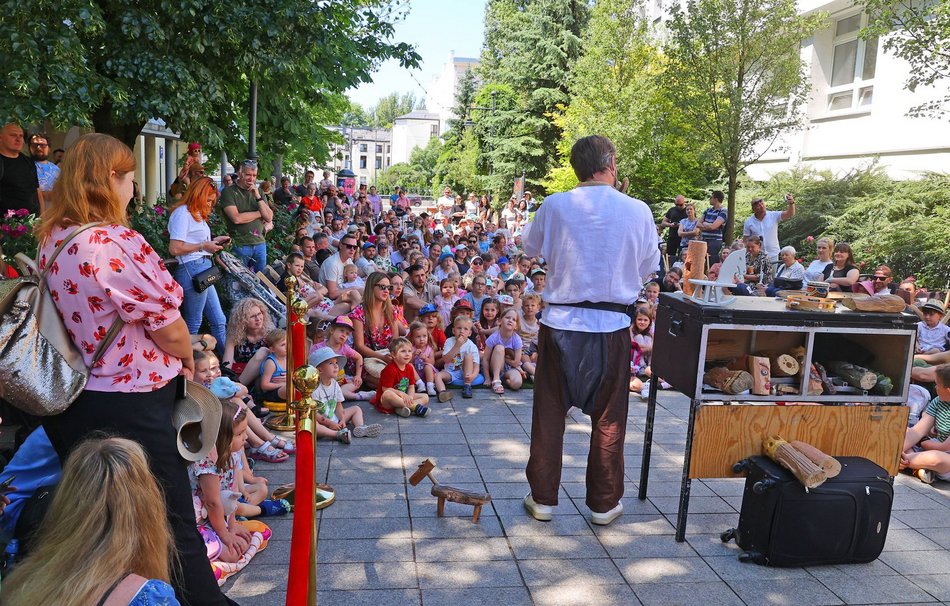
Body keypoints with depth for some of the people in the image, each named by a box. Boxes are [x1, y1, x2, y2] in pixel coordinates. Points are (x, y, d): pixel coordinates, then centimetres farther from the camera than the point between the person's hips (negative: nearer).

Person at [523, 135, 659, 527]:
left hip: (560, 322, 1)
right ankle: (604, 503, 25)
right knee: (608, 419, 14)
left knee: (549, 413, 14)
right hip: (611, 327, 0)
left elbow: (530, 248, 13)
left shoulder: (554, 206, -5)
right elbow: (649, 268, 6)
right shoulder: (637, 211, -6)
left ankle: (543, 498, 24)